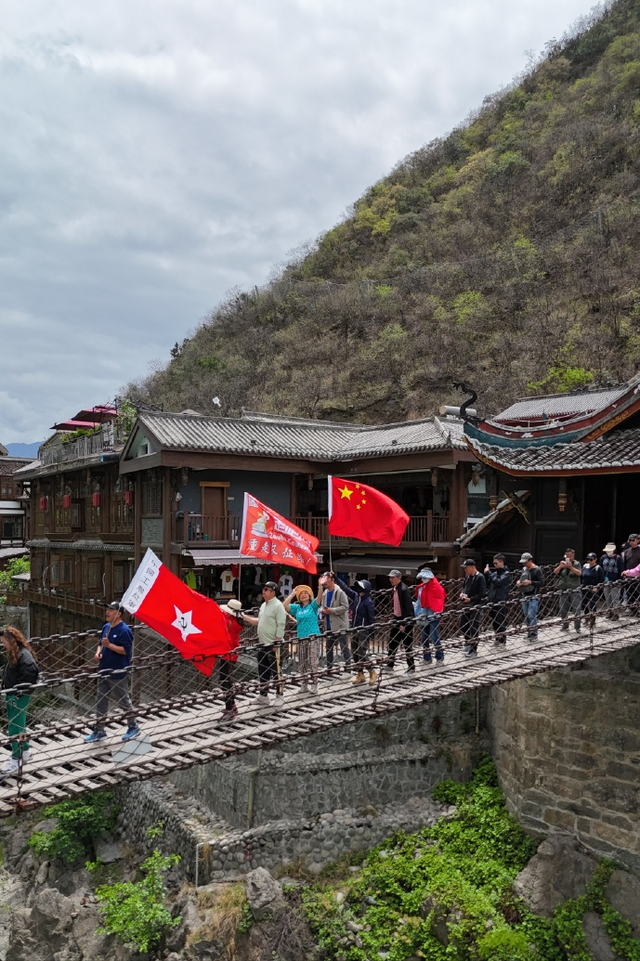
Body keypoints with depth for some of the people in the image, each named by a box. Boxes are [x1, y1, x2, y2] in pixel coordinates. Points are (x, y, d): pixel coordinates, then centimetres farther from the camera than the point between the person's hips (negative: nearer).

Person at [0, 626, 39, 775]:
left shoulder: (24, 654, -19)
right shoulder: (12, 653, 11)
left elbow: (30, 673, -29)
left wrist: (18, 691, -23)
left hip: (20, 697, -10)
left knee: (14, 727, -5)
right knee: (18, 725, 19)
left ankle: (16, 760, 2)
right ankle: (25, 751, 33)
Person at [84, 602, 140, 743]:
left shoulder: (124, 630, -17)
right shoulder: (106, 627, 9)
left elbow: (126, 650, -22)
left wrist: (109, 645, -26)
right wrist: (98, 652, 0)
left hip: (118, 673, -8)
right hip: (104, 671, 8)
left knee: (123, 700, 4)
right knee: (101, 701, 12)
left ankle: (133, 727, 20)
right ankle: (99, 730, 22)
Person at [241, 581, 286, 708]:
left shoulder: (278, 605, -14)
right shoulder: (263, 605, 14)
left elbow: (280, 626, -18)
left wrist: (276, 644, -20)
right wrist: (246, 618, 12)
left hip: (273, 644, -9)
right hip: (262, 644, 9)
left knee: (275, 671, -1)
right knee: (262, 671, 14)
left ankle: (279, 696, 9)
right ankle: (263, 696, 23)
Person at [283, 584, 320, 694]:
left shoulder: (313, 605, 3)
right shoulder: (297, 607, 13)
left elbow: (319, 597, -15)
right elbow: (285, 605, 1)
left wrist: (321, 586, -29)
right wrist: (292, 593, 3)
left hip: (313, 637, -5)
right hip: (301, 638, 5)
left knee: (313, 662, -8)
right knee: (303, 664, 9)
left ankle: (314, 685, -5)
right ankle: (304, 684, 17)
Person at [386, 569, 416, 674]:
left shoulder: (404, 589, -19)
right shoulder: (395, 589, 9)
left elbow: (407, 608, -22)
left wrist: (404, 623, -23)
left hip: (406, 620, -9)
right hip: (397, 619, 9)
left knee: (407, 644, 0)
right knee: (392, 643, 9)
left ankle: (411, 668, 11)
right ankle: (389, 666, 15)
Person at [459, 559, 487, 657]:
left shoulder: (480, 577, -15)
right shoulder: (467, 576, 7)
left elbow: (482, 593, -18)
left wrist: (470, 599, -22)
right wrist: (462, 593, 0)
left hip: (476, 606, -8)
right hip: (466, 605, 8)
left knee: (474, 628, 0)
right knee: (462, 626, 15)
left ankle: (473, 650, 11)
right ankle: (469, 642, 37)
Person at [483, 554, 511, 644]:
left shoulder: (506, 573, -7)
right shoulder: (495, 573, 13)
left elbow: (498, 582, -22)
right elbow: (487, 584, 12)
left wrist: (488, 573, -18)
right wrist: (486, 574, -1)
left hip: (501, 602, -7)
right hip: (492, 601, 7)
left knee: (501, 623, -3)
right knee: (494, 622, 13)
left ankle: (502, 641, 4)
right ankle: (498, 639, 23)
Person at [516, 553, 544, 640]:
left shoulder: (537, 570, -8)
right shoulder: (523, 569, 12)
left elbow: (541, 582, -13)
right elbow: (520, 578, 27)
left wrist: (530, 582, -23)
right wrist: (518, 581, 4)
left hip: (533, 597, -7)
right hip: (524, 596, 7)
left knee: (531, 615, -12)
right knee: (526, 615, 10)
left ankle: (534, 633, -5)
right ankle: (529, 632, 19)